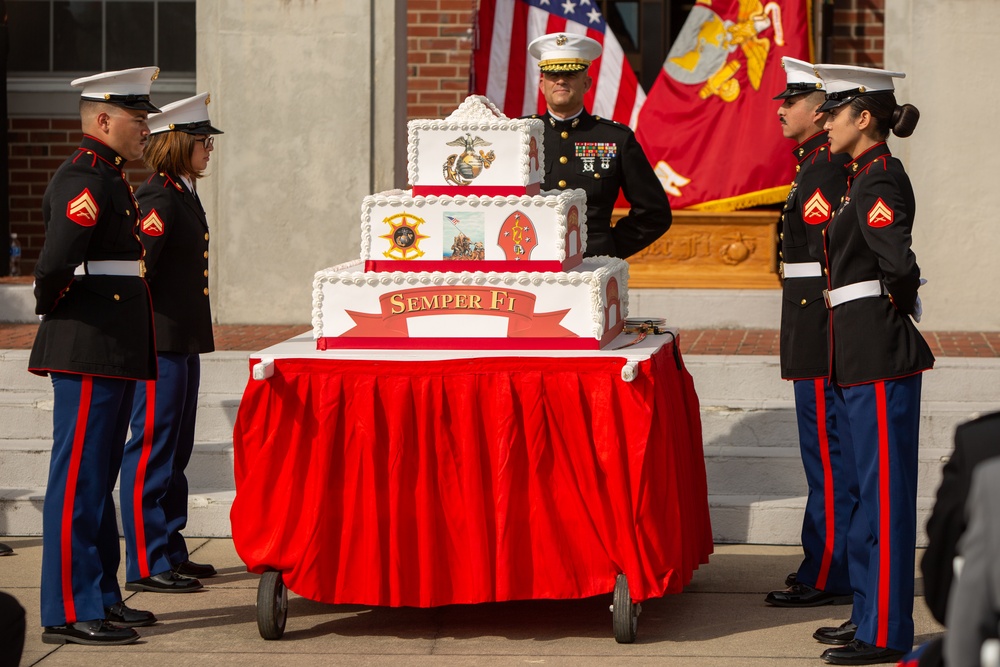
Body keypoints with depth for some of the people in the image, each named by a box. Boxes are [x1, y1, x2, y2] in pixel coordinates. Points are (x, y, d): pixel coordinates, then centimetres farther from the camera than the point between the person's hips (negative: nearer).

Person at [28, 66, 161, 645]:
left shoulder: (111, 178, 18)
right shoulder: (84, 179, -15)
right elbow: (55, 263, -26)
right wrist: (53, 311, -10)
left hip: (116, 353, 10)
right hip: (89, 352, -10)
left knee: (99, 478, 15)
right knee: (80, 479, -7)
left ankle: (103, 598, 23)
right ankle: (71, 612, -4)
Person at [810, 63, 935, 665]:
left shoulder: (880, 180, -16)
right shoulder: (865, 177, 14)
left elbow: (900, 263, -27)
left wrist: (897, 304, -9)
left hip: (881, 356, -10)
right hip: (858, 357, 10)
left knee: (884, 493, -5)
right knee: (863, 488, 16)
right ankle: (869, 615, 25)